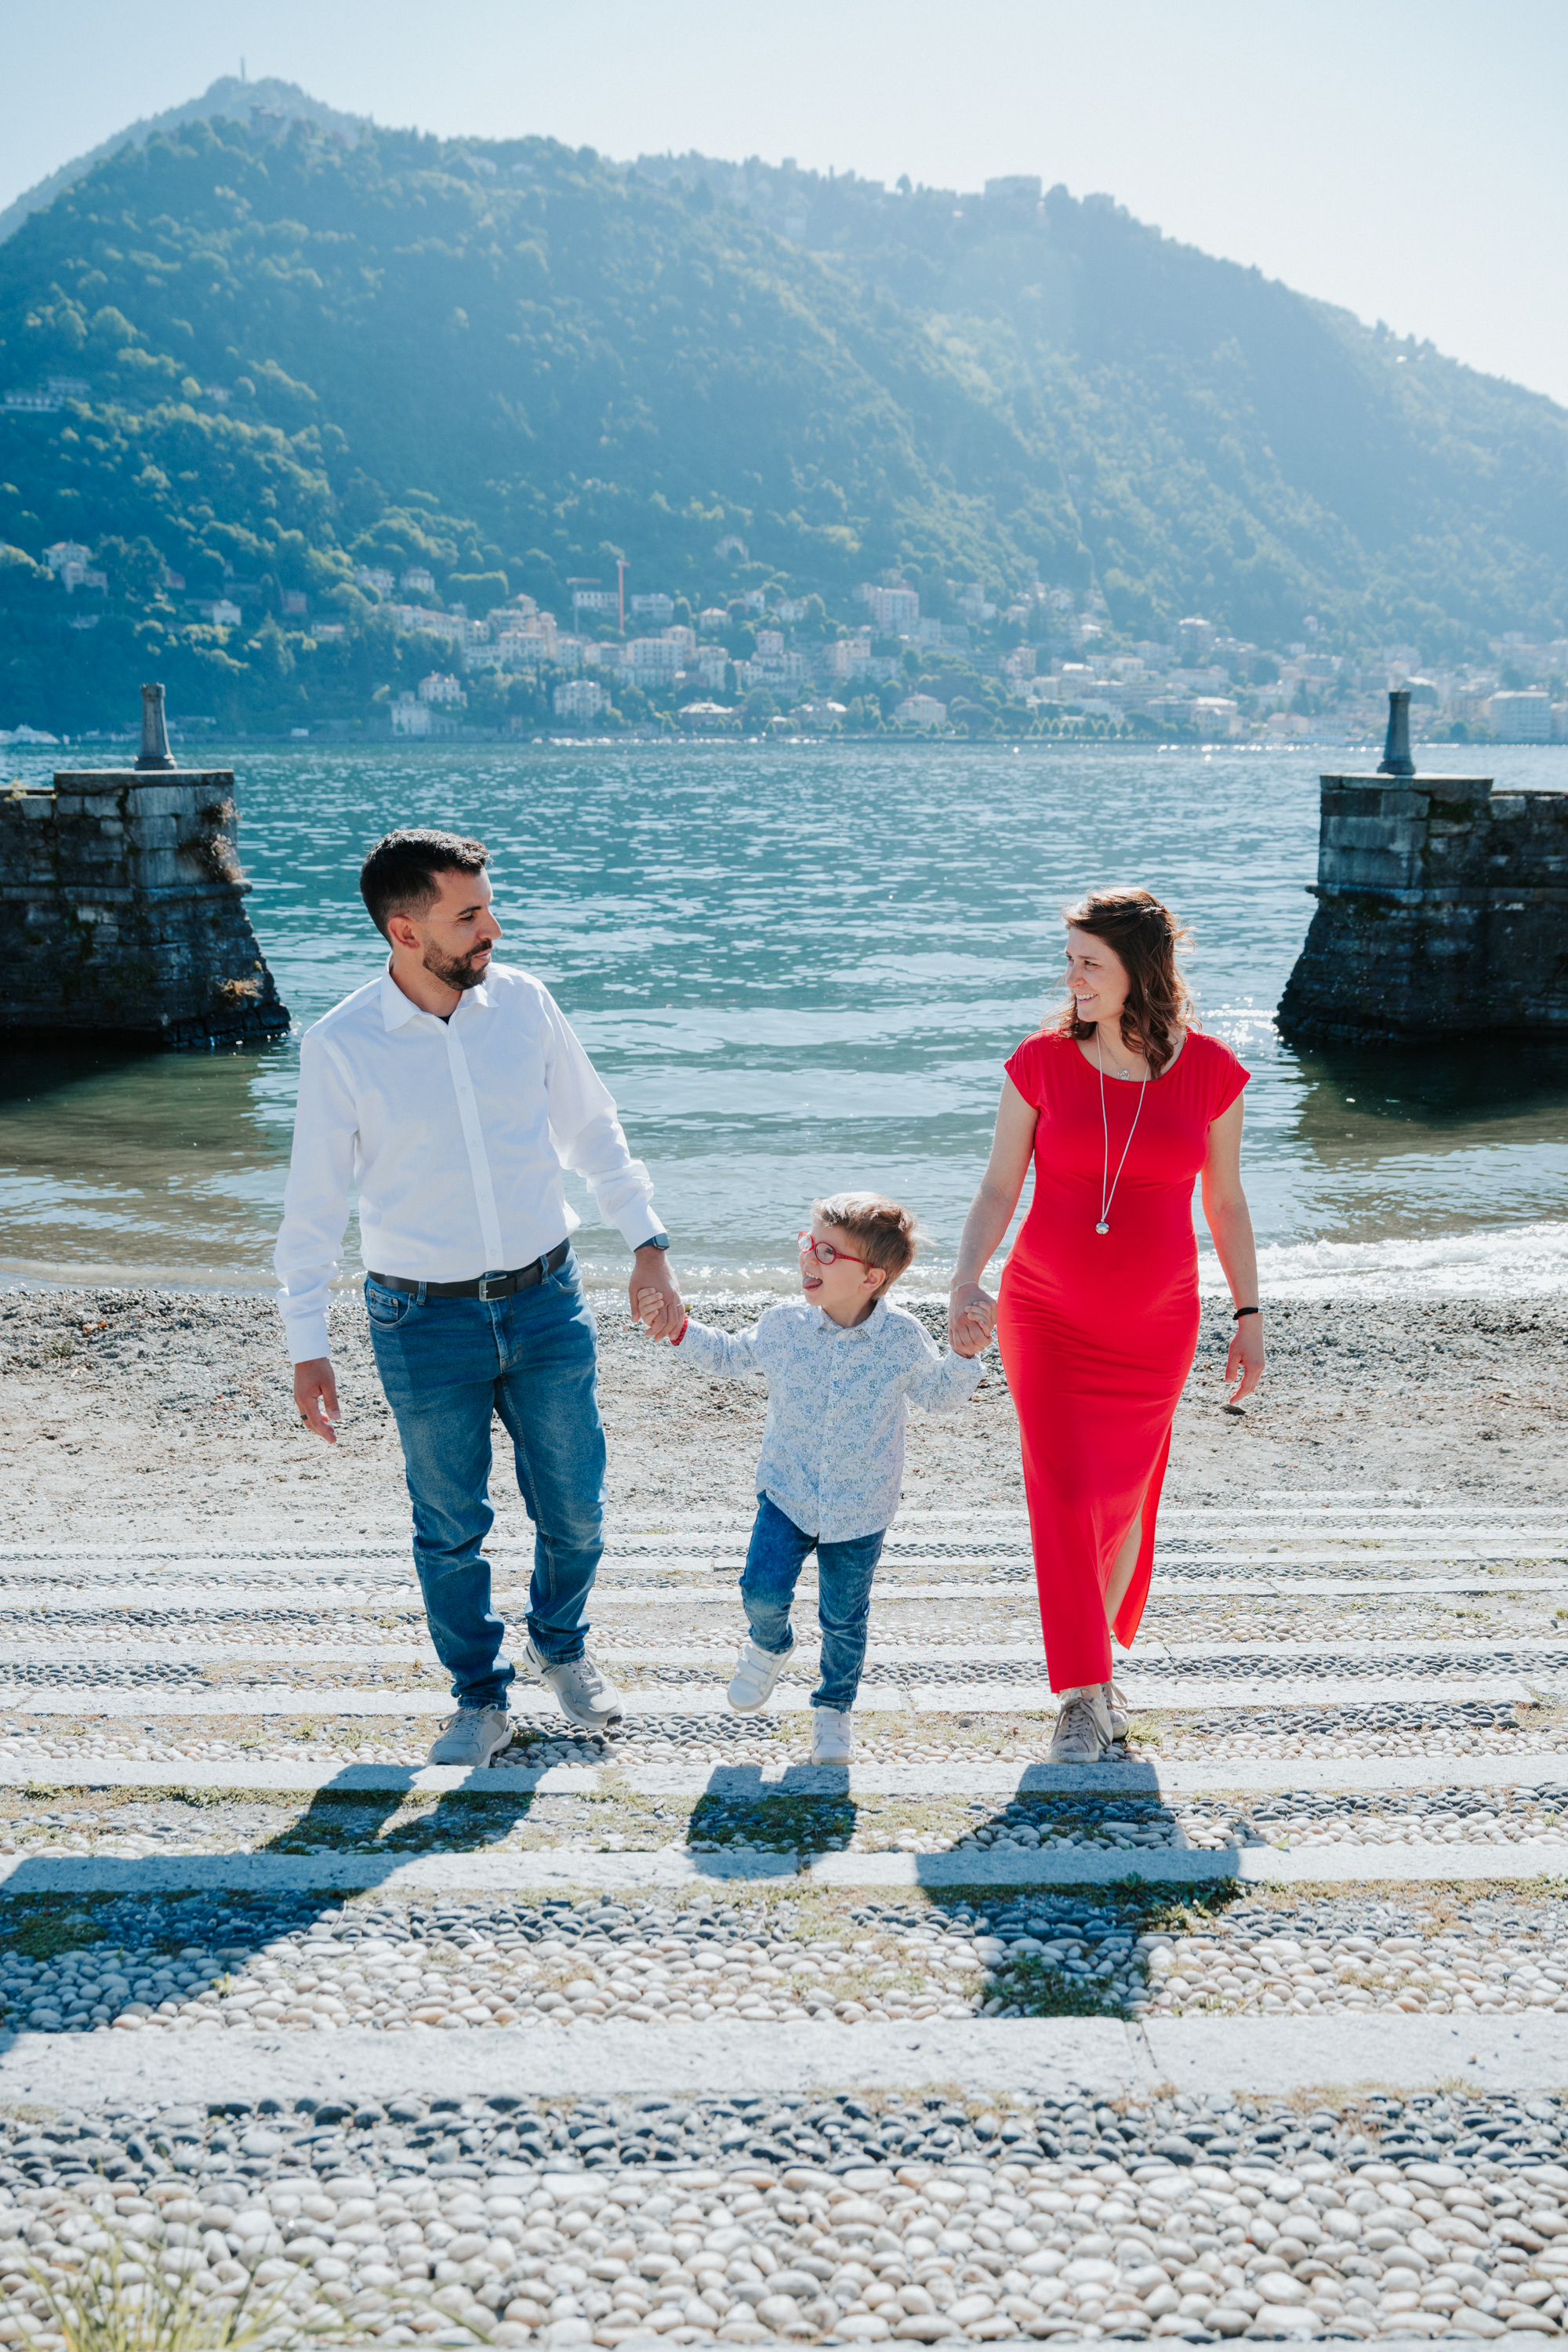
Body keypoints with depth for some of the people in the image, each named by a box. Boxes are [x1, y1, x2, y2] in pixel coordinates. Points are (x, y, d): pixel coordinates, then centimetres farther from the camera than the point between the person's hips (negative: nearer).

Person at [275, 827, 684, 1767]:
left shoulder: (523, 1001, -4)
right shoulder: (340, 1046, -11)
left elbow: (593, 1129, 8)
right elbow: (315, 1203, -3)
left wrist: (649, 1243, 4)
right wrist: (307, 1347, -3)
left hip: (546, 1302, 2)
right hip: (426, 1321, -2)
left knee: (575, 1511, 11)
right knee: (451, 1529, 10)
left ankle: (561, 1646, 41)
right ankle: (481, 1700, 33)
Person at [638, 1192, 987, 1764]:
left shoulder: (903, 1339, -13)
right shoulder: (783, 1325, -9)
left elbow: (940, 1395, 3)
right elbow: (727, 1357, 9)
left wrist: (965, 1358, -15)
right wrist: (679, 1330, -4)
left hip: (859, 1510, -1)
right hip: (788, 1491, 1)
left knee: (844, 1619, 9)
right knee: (763, 1591, -13)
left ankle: (834, 1706, 37)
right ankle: (770, 1645, 24)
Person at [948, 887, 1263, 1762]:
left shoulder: (1211, 1071, -6)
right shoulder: (1041, 1062, -7)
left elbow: (1225, 1202, 4)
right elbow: (999, 1189, -4)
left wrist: (1250, 1313, 5)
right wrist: (967, 1283, -19)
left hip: (1155, 1324, 1)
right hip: (1049, 1315, -1)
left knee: (1123, 1499, 11)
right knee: (1064, 1494, -7)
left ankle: (1100, 1659, 35)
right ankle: (1083, 1695, 5)